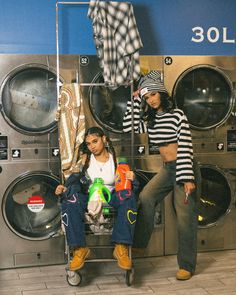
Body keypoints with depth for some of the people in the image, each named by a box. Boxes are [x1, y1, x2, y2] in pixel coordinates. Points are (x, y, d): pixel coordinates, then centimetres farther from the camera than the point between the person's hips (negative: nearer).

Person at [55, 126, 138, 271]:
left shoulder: (115, 158, 8)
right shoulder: (85, 159, 10)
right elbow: (76, 180, 5)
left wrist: (130, 178, -16)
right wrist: (64, 189, -14)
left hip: (111, 198, 0)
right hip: (89, 198, 1)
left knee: (129, 198, -33)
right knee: (70, 200, -33)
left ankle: (121, 248, -31)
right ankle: (80, 249, -27)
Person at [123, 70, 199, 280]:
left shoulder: (177, 115, -12)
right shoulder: (149, 119, 8)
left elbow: (185, 148, -18)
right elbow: (129, 127, 2)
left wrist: (187, 178, -24)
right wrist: (135, 100, 0)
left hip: (182, 168, -6)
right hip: (166, 169, 6)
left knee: (185, 216, -5)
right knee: (145, 198, -15)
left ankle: (187, 266, 4)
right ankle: (139, 244, -2)